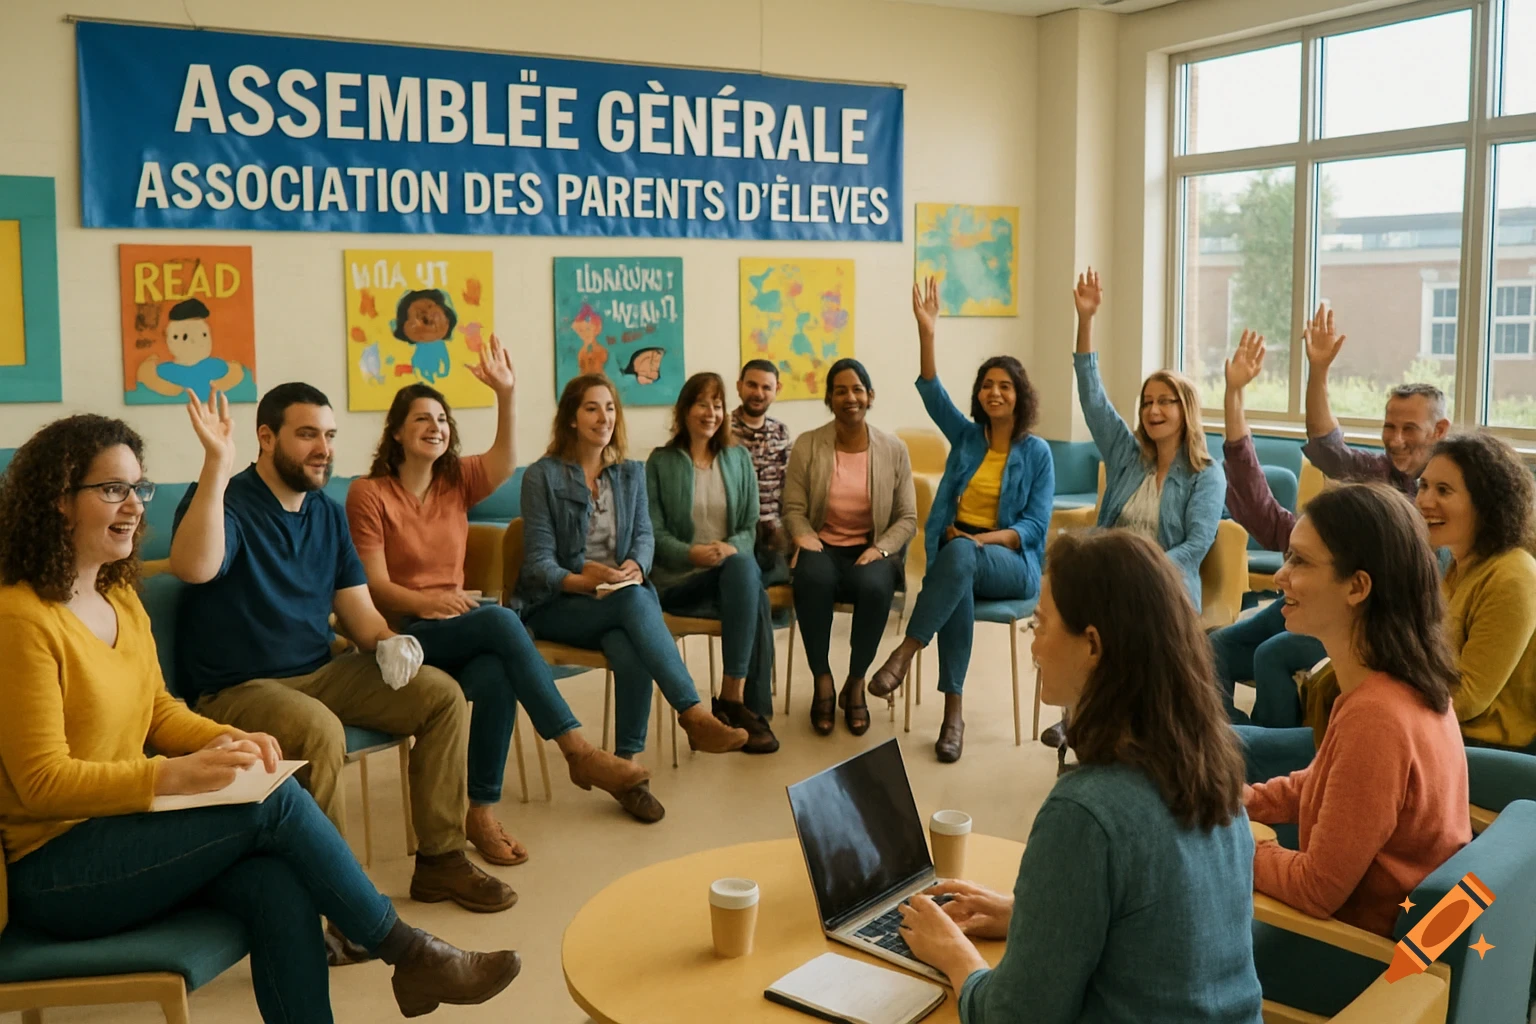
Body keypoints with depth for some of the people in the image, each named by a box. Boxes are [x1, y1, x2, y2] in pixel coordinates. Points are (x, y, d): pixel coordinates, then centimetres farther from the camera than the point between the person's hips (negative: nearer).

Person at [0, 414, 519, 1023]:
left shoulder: (121, 597, 10)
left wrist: (230, 742, -4)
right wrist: (175, 775, -27)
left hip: (126, 827, 7)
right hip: (53, 868, -7)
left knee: (279, 885, -24)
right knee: (277, 803, -23)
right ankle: (407, 954, -6)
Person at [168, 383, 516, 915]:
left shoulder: (328, 513, 12)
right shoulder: (227, 501, -10)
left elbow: (357, 609, 12)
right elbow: (195, 567, -34)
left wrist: (387, 642, -10)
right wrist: (217, 464, -38)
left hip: (320, 673, 7)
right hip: (236, 690, -7)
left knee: (442, 694, -4)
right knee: (320, 730, -36)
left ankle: (440, 858, 3)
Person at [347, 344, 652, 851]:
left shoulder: (456, 481, 13)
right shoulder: (368, 493, 0)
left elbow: (505, 462, -9)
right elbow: (375, 586, -7)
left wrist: (506, 394, -22)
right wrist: (424, 603, -27)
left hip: (460, 623, 4)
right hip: (406, 633, -4)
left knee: (495, 678, -33)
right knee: (502, 619, -33)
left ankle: (482, 812, -23)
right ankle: (578, 751, -32)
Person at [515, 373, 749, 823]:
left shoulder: (631, 473, 14)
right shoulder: (543, 475, -2)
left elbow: (644, 534, 5)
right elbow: (539, 560, -8)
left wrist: (634, 567, -18)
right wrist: (579, 580, -27)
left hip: (618, 599, 4)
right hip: (556, 605, -4)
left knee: (631, 653, -34)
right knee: (634, 601, -37)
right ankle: (693, 714, -42)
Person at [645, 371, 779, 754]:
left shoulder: (738, 458, 14)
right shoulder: (661, 462, 4)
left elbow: (750, 527, 10)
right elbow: (654, 533, -1)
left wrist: (731, 548, -14)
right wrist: (693, 553, -20)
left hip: (733, 568, 3)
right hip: (677, 578, -3)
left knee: (744, 566, -36)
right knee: (754, 600, -33)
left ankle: (733, 699, -32)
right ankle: (753, 706, -26)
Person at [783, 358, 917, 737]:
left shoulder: (894, 450, 3)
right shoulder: (807, 445, 2)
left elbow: (907, 518, 2)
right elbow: (794, 510, 1)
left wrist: (881, 549, -15)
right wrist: (806, 538, -20)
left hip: (872, 549, 0)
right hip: (823, 547, 0)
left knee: (875, 587, -35)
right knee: (812, 579, -36)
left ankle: (855, 685, -11)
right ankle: (822, 682, -16)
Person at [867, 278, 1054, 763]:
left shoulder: (1037, 452, 2)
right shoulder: (966, 436, 11)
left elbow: (1035, 526, -4)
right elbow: (932, 392, -4)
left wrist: (983, 539, -20)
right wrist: (926, 332, -18)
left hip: (1011, 560, -2)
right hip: (955, 551, 2)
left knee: (960, 554, -39)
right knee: (959, 587, -36)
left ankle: (905, 652, -38)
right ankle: (953, 712, -35)